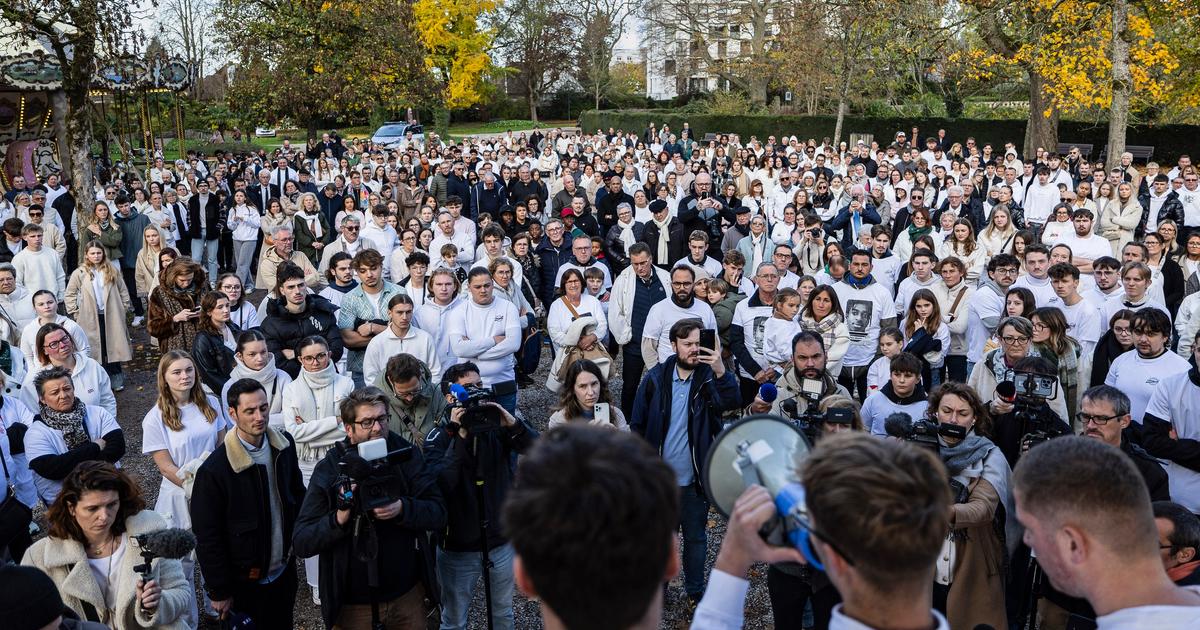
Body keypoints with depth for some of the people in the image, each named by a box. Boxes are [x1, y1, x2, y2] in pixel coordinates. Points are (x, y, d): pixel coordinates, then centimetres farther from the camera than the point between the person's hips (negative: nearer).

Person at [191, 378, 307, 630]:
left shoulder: (284, 443, -7)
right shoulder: (214, 470, -22)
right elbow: (207, 538, -16)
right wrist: (220, 592, -11)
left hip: (285, 569, 5)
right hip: (246, 581, -5)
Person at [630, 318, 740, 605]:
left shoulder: (709, 377, -8)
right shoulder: (655, 378, -7)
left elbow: (732, 403, -27)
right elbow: (638, 425, -1)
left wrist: (721, 371, -42)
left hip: (694, 478, 0)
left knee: (696, 536, 15)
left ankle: (695, 589, 35)